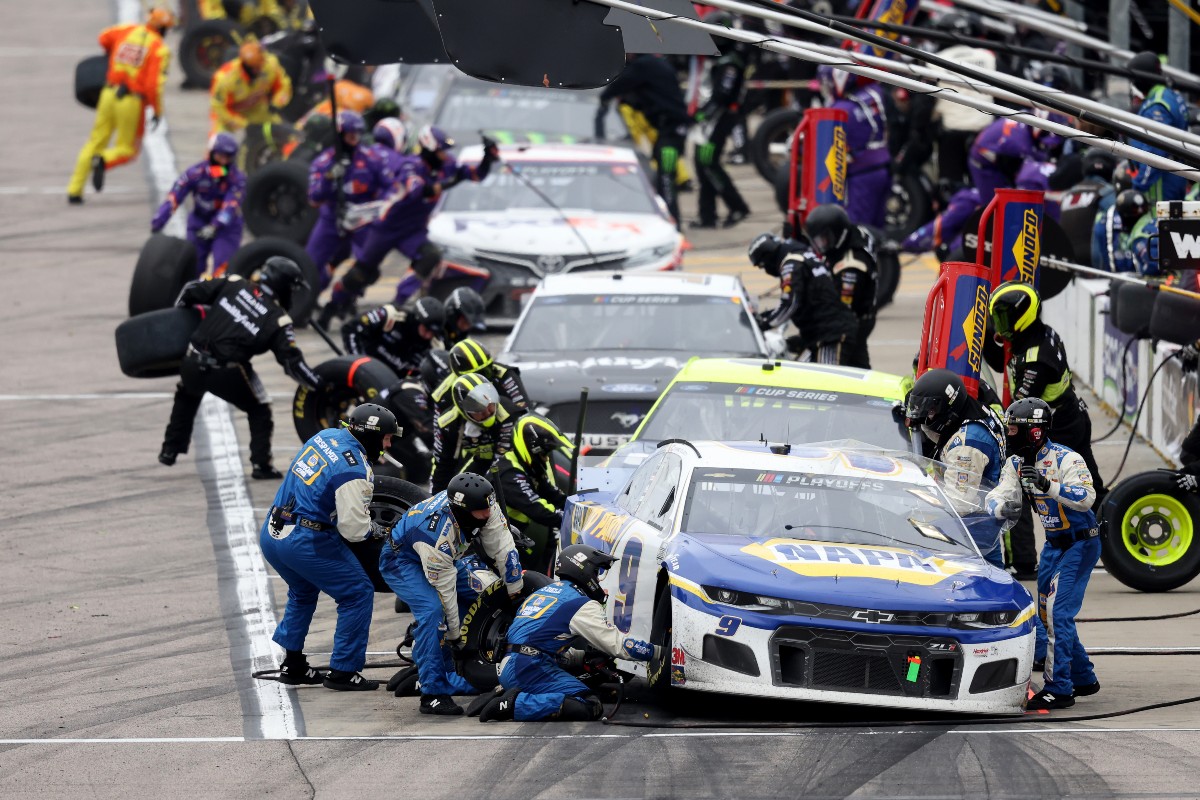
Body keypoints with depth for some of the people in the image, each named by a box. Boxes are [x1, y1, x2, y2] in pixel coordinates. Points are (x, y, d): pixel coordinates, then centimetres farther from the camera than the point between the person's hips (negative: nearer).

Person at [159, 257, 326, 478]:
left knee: (187, 397, 35)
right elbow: (293, 363, -4)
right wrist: (319, 384, 8)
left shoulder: (233, 285, 5)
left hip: (193, 365, 3)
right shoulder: (278, 321, -3)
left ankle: (170, 449, 37)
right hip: (228, 375, -3)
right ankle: (261, 464, 11)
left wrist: (179, 309, 27)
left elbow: (193, 291, 7)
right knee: (260, 411, 20)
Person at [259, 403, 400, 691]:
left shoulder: (326, 436, 7)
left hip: (271, 535, 9)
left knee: (303, 591, 32)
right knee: (358, 593, 5)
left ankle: (293, 666, 35)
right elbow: (353, 529, -18)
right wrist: (375, 531, 4)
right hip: (305, 545, -9)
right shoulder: (354, 472, -18)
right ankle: (343, 672, 7)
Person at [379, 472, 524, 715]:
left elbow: (503, 548, -10)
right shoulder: (438, 531, -40)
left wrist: (515, 592, -2)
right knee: (432, 609, -31)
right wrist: (454, 632, -20)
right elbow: (444, 586, -30)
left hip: (445, 558, 8)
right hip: (401, 561, -8)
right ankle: (433, 693, -26)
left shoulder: (486, 507, -23)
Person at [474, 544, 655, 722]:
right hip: (531, 670, -9)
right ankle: (516, 704, -21)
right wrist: (655, 651, 7)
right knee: (590, 707, -18)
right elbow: (617, 644, -2)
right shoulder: (582, 605, -2)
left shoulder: (542, 593, 25)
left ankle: (505, 694, 6)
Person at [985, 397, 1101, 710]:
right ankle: (1084, 679, 27)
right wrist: (1002, 508, -31)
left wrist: (1048, 485, -45)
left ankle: (1059, 688, -16)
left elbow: (1086, 498, -34)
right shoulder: (1017, 462, 1)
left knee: (1058, 613, -16)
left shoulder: (1066, 459, -22)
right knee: (1048, 614, 14)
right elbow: (997, 496, -7)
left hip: (1080, 543, -9)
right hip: (1053, 543, 9)